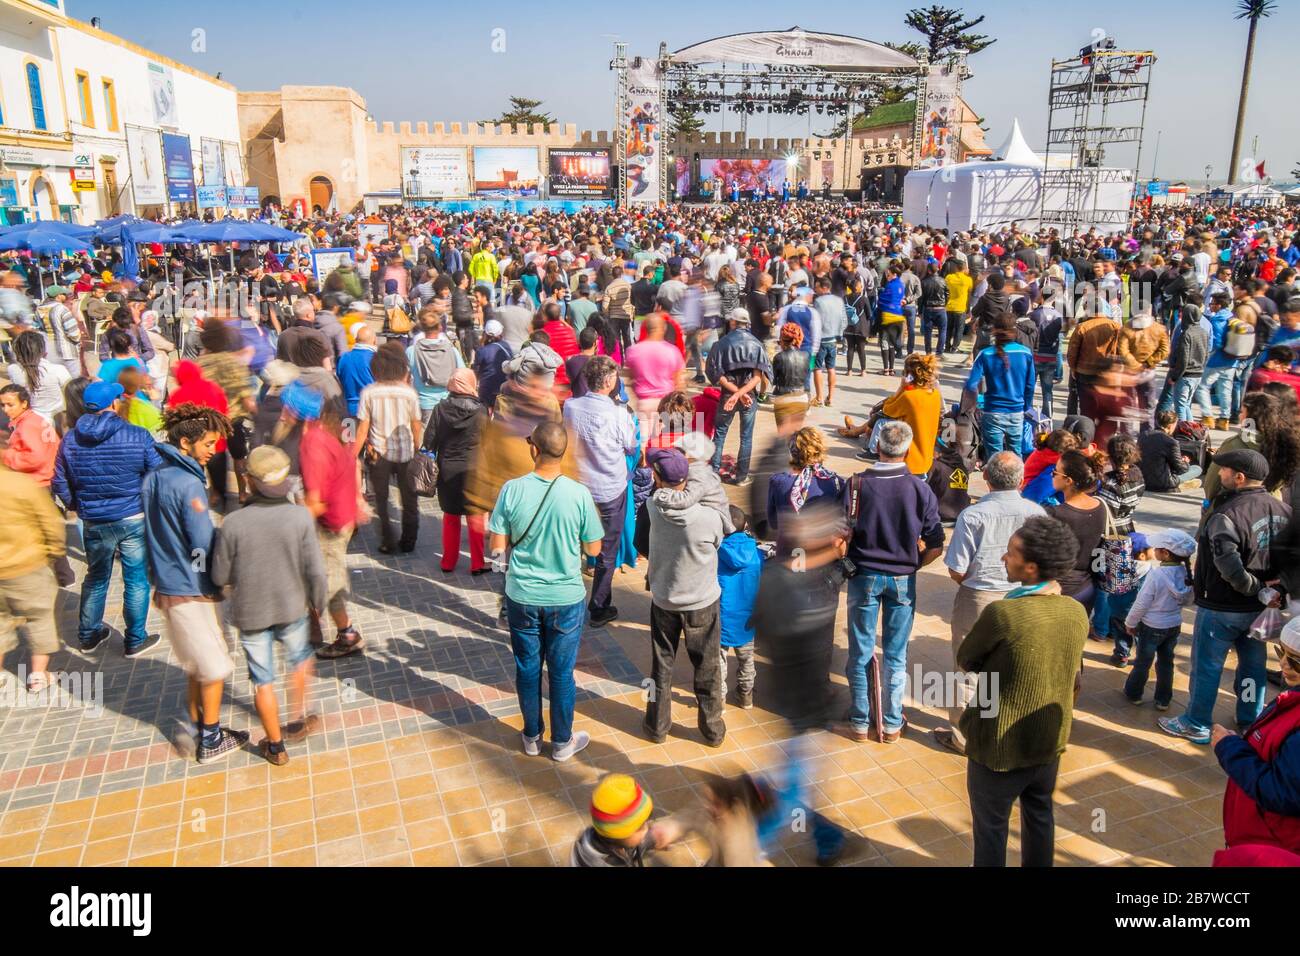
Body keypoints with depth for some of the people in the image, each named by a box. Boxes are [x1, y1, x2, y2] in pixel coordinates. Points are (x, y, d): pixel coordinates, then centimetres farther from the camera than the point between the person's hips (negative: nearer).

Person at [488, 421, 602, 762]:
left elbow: (498, 546, -9)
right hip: (566, 597, -1)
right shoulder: (579, 494, -16)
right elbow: (593, 548, -6)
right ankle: (562, 742, 31)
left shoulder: (512, 490, -15)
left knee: (528, 669, 18)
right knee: (561, 673, 15)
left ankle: (532, 737, 35)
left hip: (522, 596, 1)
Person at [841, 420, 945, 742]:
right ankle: (891, 724, 23)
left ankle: (860, 722, 22)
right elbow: (935, 546, -7)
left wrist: (848, 564, 6)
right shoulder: (920, 489, -9)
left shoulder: (857, 484, -12)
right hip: (903, 580, 1)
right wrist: (913, 565, 10)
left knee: (860, 652, 12)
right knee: (896, 655, 13)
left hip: (864, 577, -1)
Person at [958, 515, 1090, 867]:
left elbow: (965, 660, -12)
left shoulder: (1002, 613, -28)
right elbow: (1066, 674, 7)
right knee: (1039, 815, 25)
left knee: (990, 827, 14)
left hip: (1000, 747, -6)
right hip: (1050, 741, 6)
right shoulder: (1077, 613, -8)